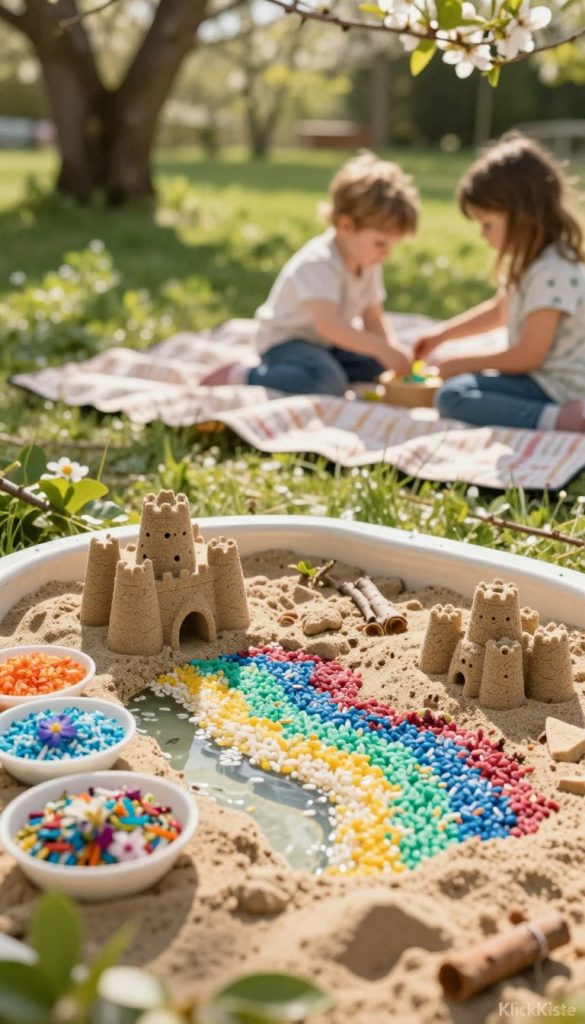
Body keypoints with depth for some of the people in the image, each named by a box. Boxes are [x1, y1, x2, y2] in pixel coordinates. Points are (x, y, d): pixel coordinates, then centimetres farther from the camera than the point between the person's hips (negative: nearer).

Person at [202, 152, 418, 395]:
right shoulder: (319, 263, -28)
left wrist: (393, 353, -16)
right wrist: (382, 349, -42)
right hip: (285, 341, -10)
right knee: (327, 382, -34)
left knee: (381, 369, 3)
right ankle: (241, 376, -18)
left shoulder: (369, 265, 1)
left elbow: (372, 319, 3)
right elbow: (327, 324, -40)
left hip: (329, 344, 10)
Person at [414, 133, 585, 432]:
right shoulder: (531, 259, 10)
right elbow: (499, 310, 28)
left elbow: (527, 357, -20)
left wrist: (461, 363, -10)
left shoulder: (553, 272, -22)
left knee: (453, 395, -26)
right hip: (542, 377, 11)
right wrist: (441, 334, 23)